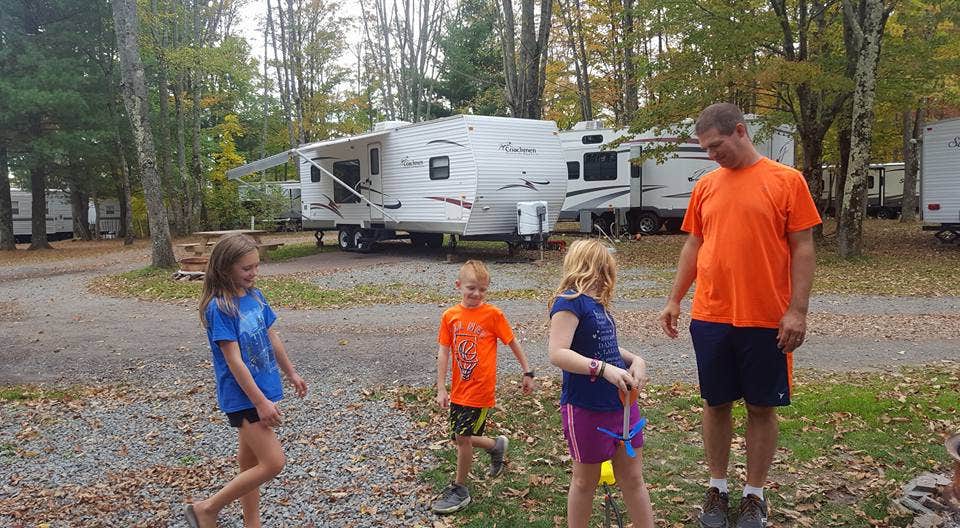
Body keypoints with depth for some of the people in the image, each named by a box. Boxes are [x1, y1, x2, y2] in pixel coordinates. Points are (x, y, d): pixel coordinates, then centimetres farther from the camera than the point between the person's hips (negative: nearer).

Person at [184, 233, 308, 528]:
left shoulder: (255, 296, 3)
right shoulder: (219, 307, -20)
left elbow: (272, 338, 15)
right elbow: (234, 361, -21)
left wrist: (291, 374, 22)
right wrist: (261, 403, -21)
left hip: (263, 389, 7)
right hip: (243, 396, -7)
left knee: (250, 459, 17)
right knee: (273, 463, -8)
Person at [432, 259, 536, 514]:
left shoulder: (493, 314, -9)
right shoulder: (450, 316, 0)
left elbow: (513, 343, 0)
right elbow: (443, 352, 2)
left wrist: (527, 372, 3)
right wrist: (441, 389, -1)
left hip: (481, 390, -5)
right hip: (458, 390, 5)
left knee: (463, 437, -3)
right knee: (462, 438, 13)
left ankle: (459, 490, 16)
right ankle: (497, 446, 42)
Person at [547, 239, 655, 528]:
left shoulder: (597, 304, 11)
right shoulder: (569, 302, -16)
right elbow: (557, 353, -26)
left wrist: (635, 360, 1)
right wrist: (604, 369, -32)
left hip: (620, 403, 8)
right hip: (585, 409, -8)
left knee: (632, 477, 14)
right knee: (586, 480, 10)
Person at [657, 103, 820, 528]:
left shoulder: (786, 181, -4)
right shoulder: (706, 186, 8)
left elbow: (802, 248, -5)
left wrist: (797, 310, -11)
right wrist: (674, 301, 11)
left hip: (766, 319, -3)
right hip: (710, 317, 4)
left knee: (762, 407, 8)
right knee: (716, 403, 12)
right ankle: (717, 488, 28)